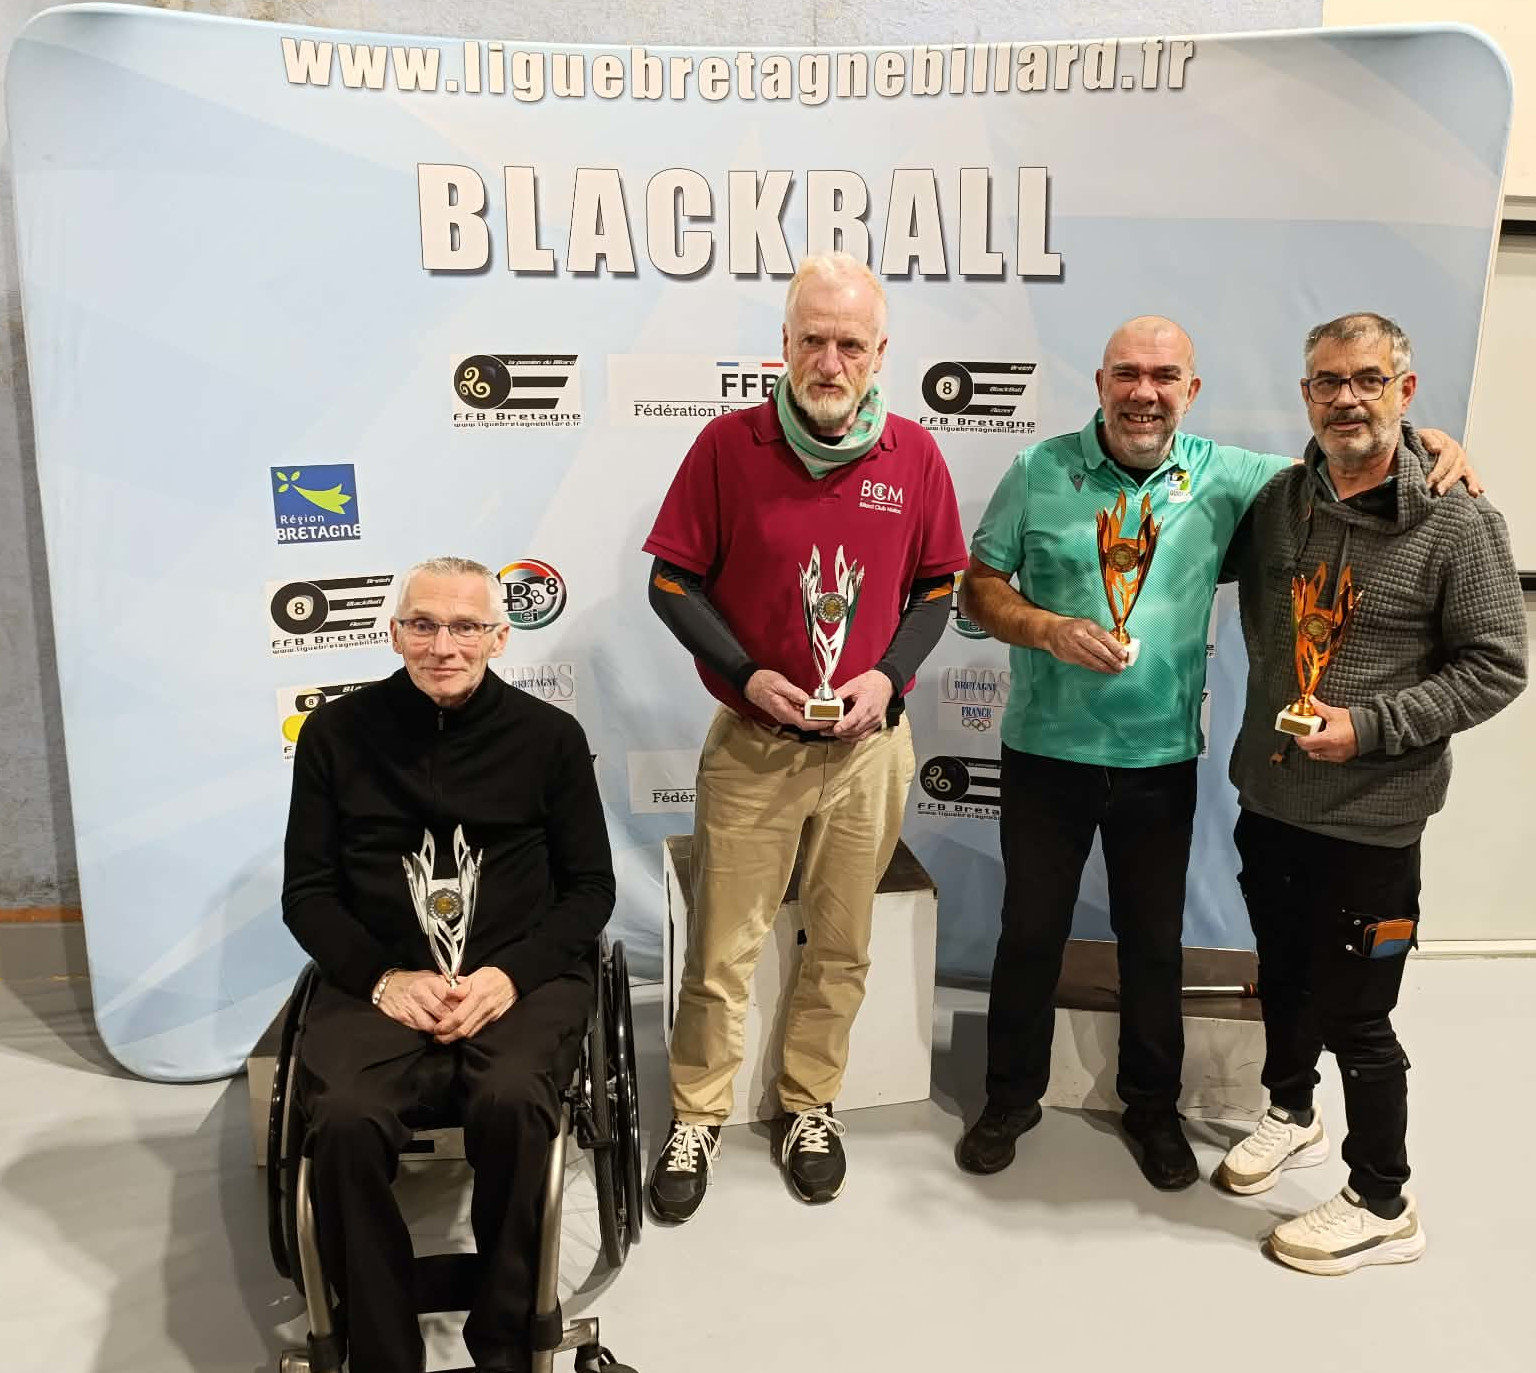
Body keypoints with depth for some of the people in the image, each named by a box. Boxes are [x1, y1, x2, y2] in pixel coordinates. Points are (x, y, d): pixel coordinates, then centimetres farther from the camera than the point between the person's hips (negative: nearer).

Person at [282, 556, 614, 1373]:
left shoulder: (549, 735, 5)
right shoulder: (336, 733, 7)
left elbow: (590, 887, 6)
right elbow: (307, 892, 8)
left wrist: (510, 973, -11)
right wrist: (384, 976, -9)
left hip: (523, 977, 0)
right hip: (380, 981, 1)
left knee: (512, 1101, -31)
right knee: (346, 1120, -29)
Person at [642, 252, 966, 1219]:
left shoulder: (914, 456, -1)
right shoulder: (729, 445, -6)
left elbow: (936, 586, 7)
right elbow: (672, 583, -3)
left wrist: (888, 674, -9)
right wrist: (748, 674, -15)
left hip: (868, 744, 2)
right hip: (752, 742, -2)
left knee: (842, 946, 15)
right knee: (723, 949, 6)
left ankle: (810, 1105, 35)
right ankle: (697, 1119, 27)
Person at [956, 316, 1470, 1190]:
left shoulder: (1225, 477, -1)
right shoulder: (1041, 472, -5)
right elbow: (980, 588, -3)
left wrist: (1430, 442, -11)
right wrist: (1049, 630, -21)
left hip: (1162, 759, 1)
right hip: (1047, 754, -1)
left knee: (1155, 943, 15)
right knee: (1031, 932, 12)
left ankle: (1153, 1105, 37)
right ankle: (1012, 1097, 32)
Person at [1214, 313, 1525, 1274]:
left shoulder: (1457, 523, -12)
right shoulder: (1277, 502, 2)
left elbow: (1495, 669, -11)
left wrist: (1369, 726, -20)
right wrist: (1273, 715, 5)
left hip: (1371, 823, -5)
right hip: (1268, 803, 5)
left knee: (1357, 1015, 6)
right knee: (1283, 979, 23)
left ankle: (1383, 1205, 27)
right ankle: (1292, 1113, 49)